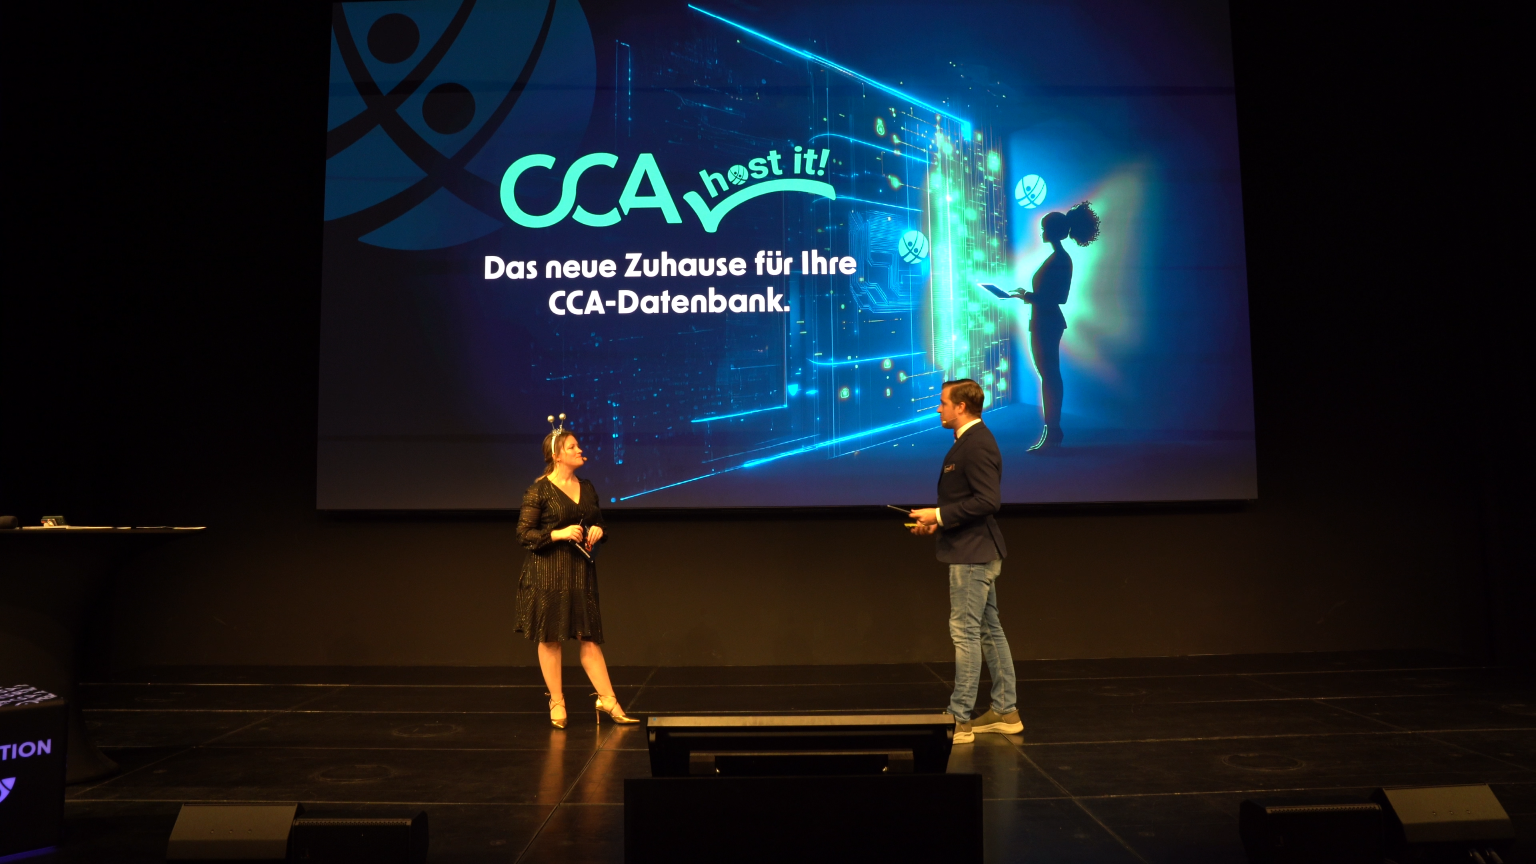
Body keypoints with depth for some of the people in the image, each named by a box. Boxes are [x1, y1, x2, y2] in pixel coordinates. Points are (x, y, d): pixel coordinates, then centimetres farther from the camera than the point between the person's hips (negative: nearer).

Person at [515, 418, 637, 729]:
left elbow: (600, 526, 21)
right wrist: (558, 534, -19)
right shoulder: (539, 490, -7)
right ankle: (556, 704, 13)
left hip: (581, 571, 5)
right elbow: (523, 533, -8)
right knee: (550, 637, 3)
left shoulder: (587, 488, 11)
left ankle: (607, 700, 10)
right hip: (547, 573, -5)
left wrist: (597, 532, -1)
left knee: (589, 636, 6)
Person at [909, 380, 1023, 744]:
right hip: (976, 552, 11)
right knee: (989, 630, 14)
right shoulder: (971, 441, 15)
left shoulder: (977, 445, -18)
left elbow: (988, 500, -25)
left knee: (965, 632, -5)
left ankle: (960, 720, 1)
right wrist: (937, 521, 10)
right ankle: (1005, 711, 23)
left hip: (973, 553, -11)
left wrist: (939, 515, -19)